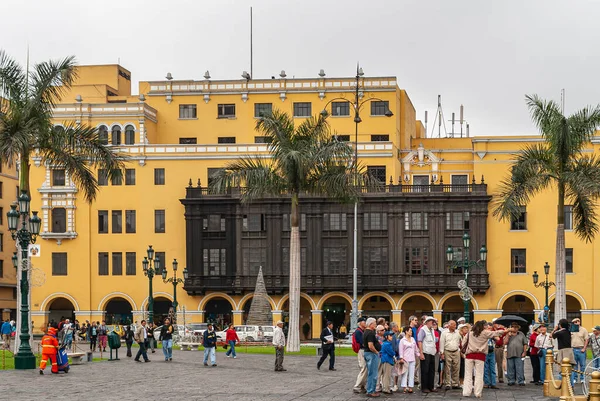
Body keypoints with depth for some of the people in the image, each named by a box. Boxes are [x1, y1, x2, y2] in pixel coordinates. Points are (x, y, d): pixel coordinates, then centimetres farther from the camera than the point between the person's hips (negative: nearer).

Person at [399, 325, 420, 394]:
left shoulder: (412, 339, 14)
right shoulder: (402, 340, -3)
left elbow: (416, 348, 21)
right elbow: (400, 350, -7)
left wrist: (418, 355, 17)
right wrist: (401, 358, -13)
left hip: (412, 359, 5)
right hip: (405, 359, -5)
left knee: (411, 373, 3)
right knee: (405, 373, -3)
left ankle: (410, 387, 5)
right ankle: (404, 387, -1)